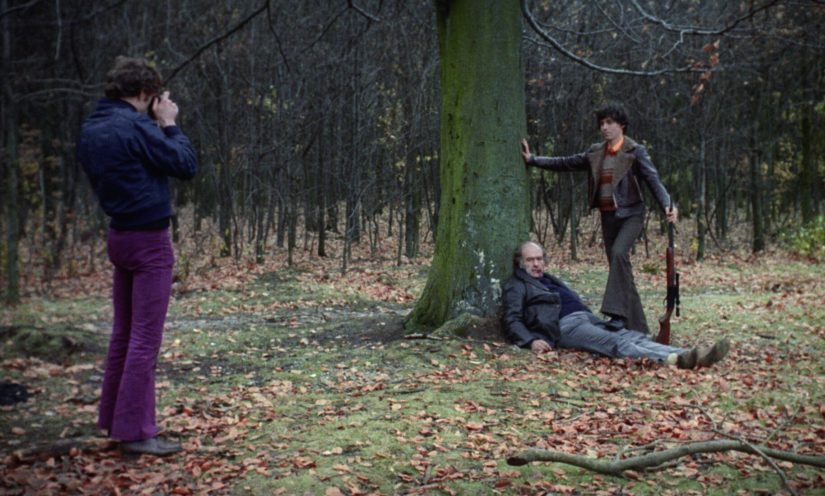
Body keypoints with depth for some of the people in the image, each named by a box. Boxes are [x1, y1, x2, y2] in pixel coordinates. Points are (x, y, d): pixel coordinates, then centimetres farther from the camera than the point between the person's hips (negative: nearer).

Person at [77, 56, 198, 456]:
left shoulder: (91, 130, 8)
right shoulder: (135, 127, -18)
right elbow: (187, 165, -13)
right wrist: (169, 124, -2)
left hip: (120, 237, 9)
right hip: (149, 241, -9)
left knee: (123, 333, 16)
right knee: (145, 338, -4)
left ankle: (114, 418, 24)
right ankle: (135, 430, 1)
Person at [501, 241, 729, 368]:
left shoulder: (550, 280, 35)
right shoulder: (515, 286, 12)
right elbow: (513, 321, 0)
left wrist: (596, 320, 17)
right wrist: (531, 341, -20)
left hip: (588, 318, 8)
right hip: (565, 325, -8)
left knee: (634, 337, -17)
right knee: (616, 343, -31)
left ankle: (692, 356, -37)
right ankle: (674, 359, -54)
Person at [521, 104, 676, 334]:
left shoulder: (635, 152, -6)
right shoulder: (595, 153, 9)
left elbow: (653, 179, -15)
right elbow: (564, 163, 13)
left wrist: (667, 205, -31)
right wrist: (533, 160, 8)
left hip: (631, 214, -6)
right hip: (608, 216, 6)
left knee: (619, 253, -30)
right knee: (620, 268, 5)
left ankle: (618, 313, -31)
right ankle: (636, 327, 12)